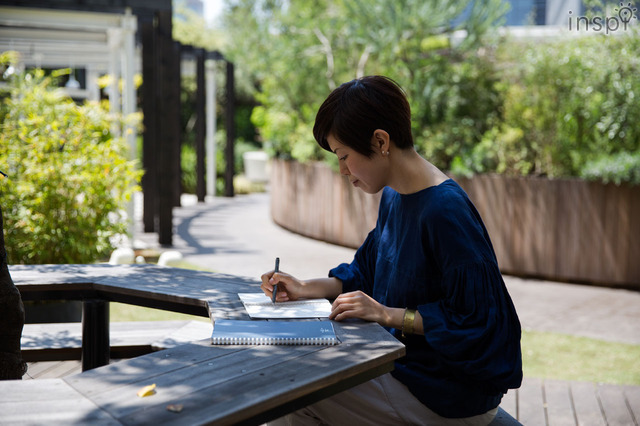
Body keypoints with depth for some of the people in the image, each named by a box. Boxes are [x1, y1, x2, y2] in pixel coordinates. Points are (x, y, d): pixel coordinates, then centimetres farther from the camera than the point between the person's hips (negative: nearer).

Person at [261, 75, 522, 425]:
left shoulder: (445, 210, -24)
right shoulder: (393, 198, 5)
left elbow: (472, 318, -25)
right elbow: (367, 272, 20)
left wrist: (387, 314, -24)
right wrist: (306, 288, 6)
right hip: (406, 363, 9)